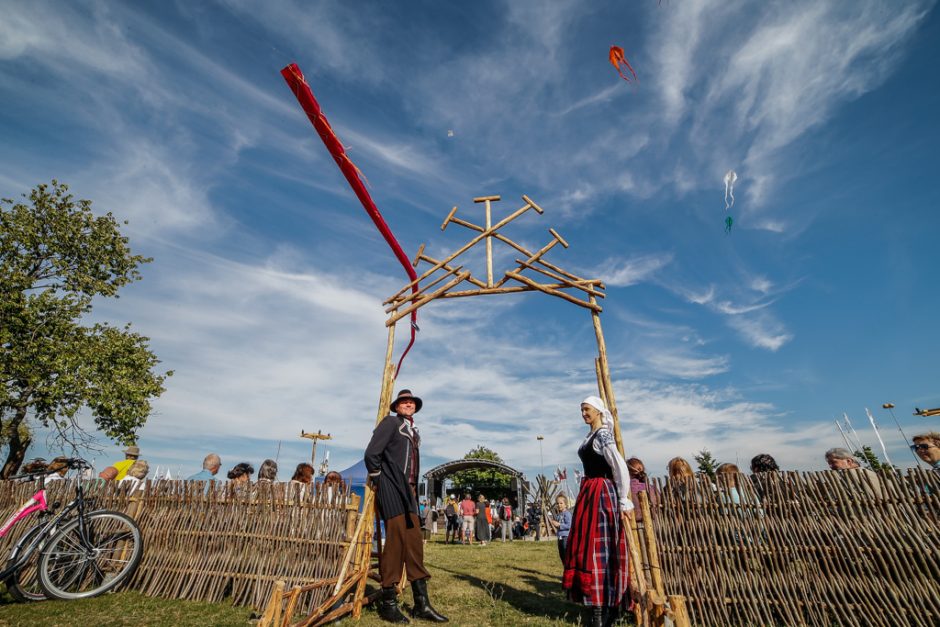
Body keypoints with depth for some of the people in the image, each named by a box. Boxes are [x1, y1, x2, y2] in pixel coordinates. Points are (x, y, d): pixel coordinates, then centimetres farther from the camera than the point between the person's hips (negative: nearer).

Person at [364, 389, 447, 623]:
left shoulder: (414, 432, 18)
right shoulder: (390, 422, -4)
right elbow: (371, 454, -11)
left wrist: (413, 489, 16)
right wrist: (378, 480, -3)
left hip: (408, 492, 8)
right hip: (391, 490, -7)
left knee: (414, 543, 7)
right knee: (395, 541, -5)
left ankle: (421, 603, 14)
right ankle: (388, 603, 10)